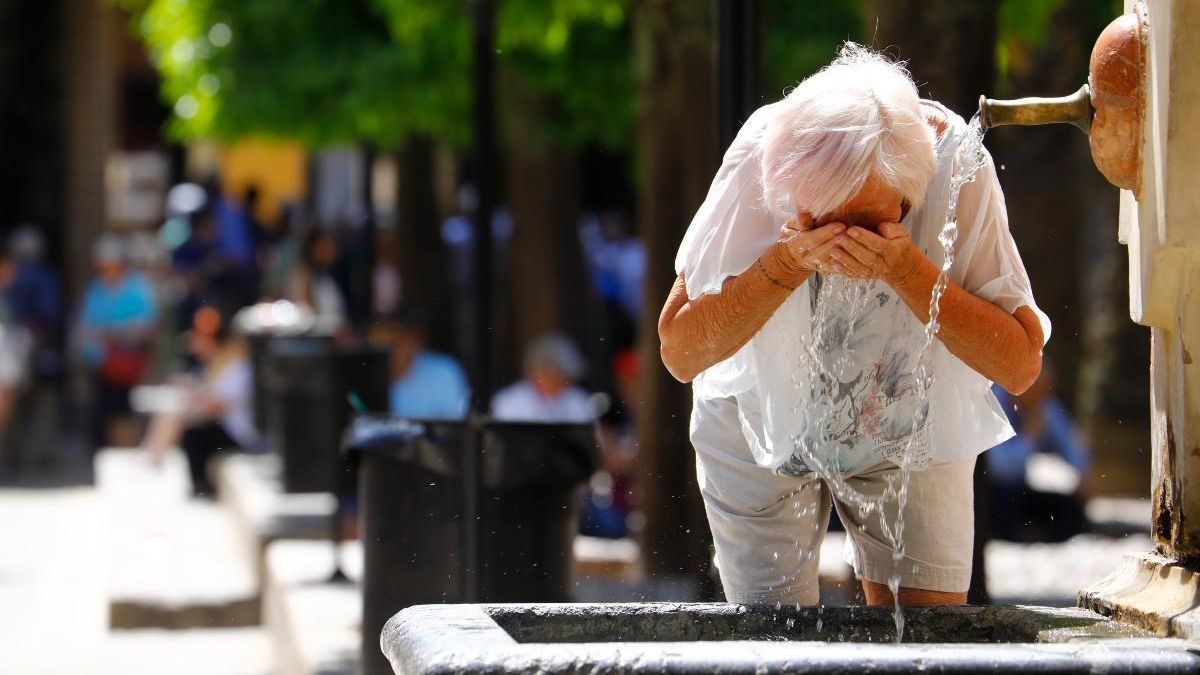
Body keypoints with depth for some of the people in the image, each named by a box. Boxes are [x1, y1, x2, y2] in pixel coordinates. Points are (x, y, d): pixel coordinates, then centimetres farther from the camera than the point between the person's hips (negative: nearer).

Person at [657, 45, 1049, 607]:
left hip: (910, 427, 1)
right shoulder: (759, 160, -30)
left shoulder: (955, 164, -30)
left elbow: (1020, 364, -27)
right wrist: (788, 262, -39)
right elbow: (680, 353, -25)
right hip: (760, 423, -1)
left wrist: (905, 268, -39)